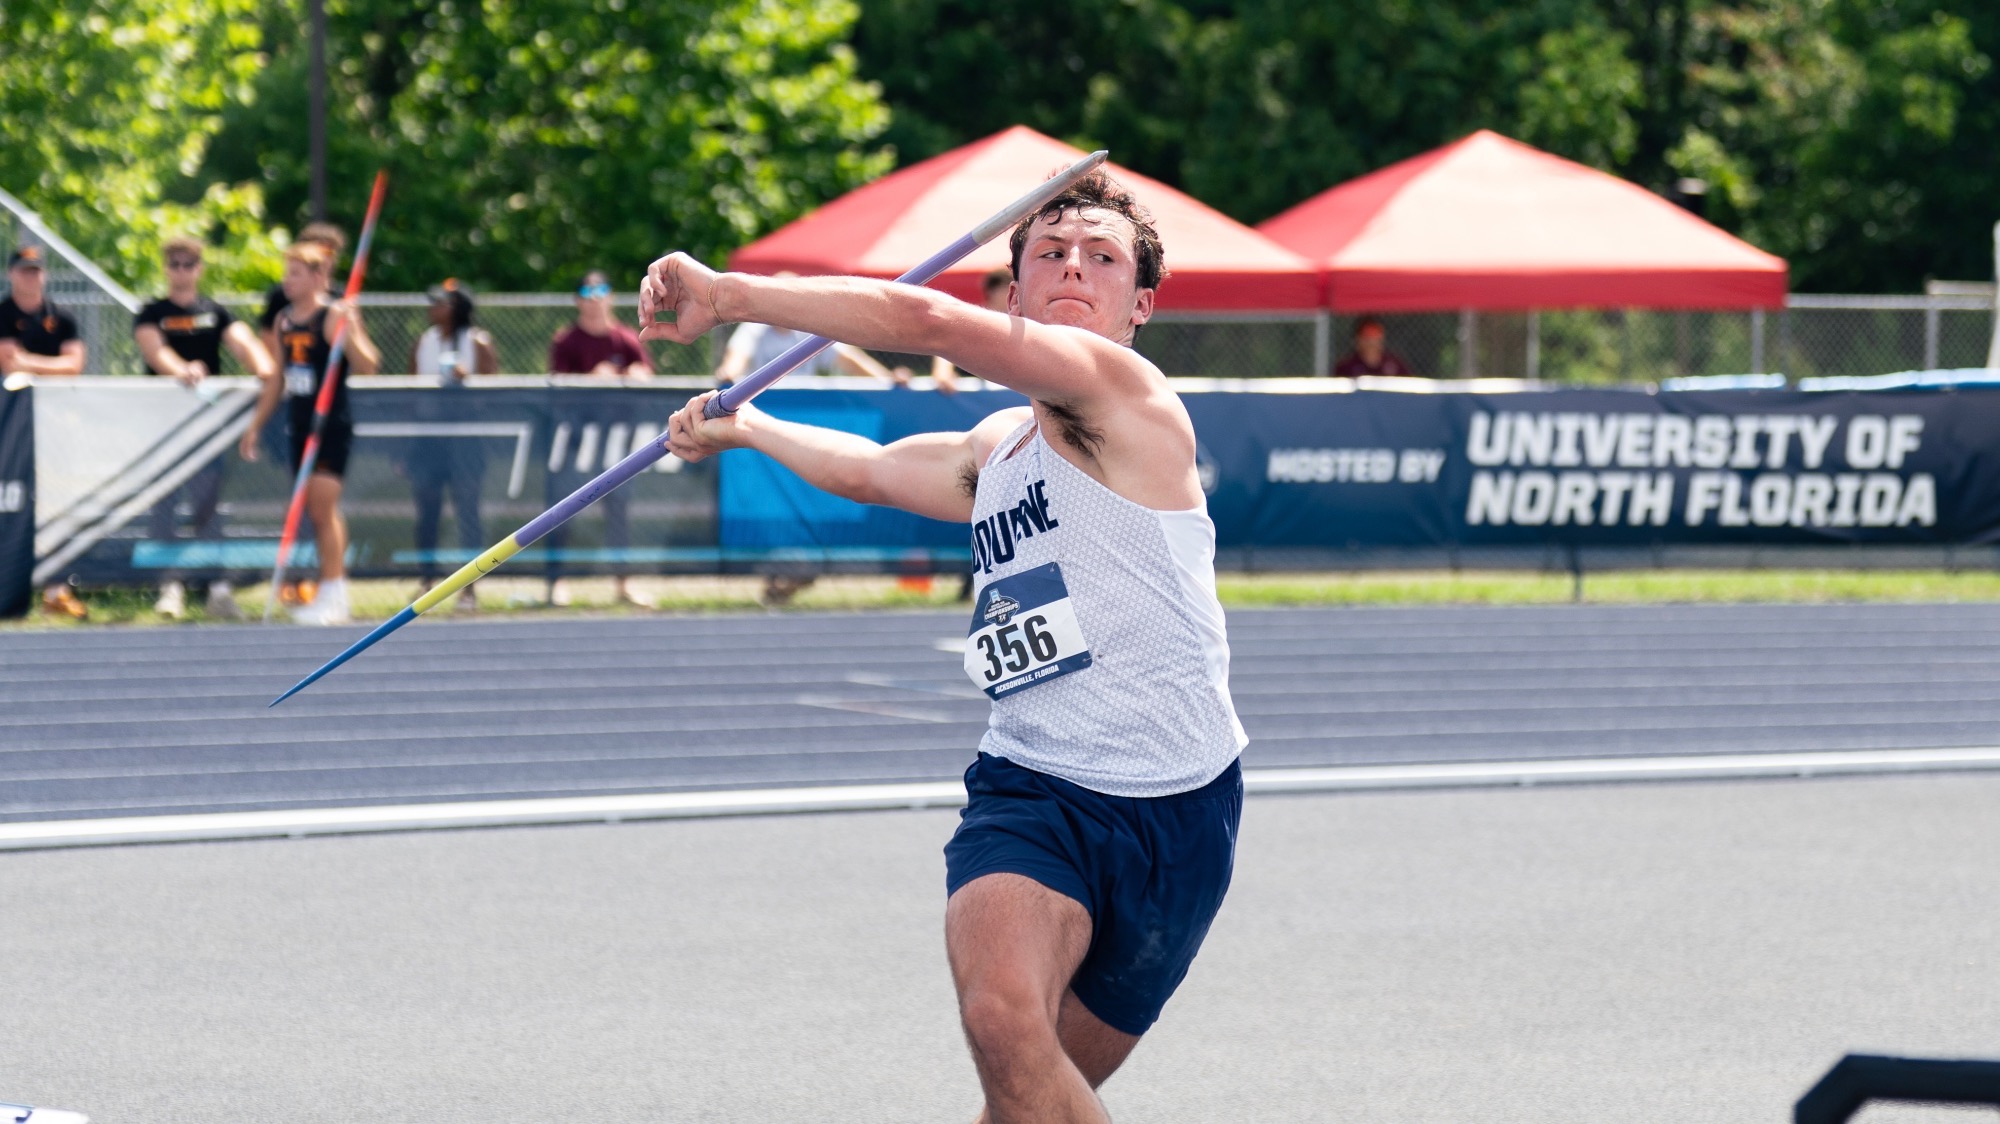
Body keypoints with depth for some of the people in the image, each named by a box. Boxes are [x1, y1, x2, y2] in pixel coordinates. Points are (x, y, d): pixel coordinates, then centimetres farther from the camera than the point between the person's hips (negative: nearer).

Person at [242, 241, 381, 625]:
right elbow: (278, 379, 20)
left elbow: (367, 368, -15)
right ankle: (331, 595, 14)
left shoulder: (335, 316, -9)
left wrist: (349, 333, -30)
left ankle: (333, 596, -11)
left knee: (322, 505, -13)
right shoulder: (284, 321, 11)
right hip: (298, 425, 7)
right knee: (317, 512, 9)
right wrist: (255, 426, 20)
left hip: (332, 424, -7)